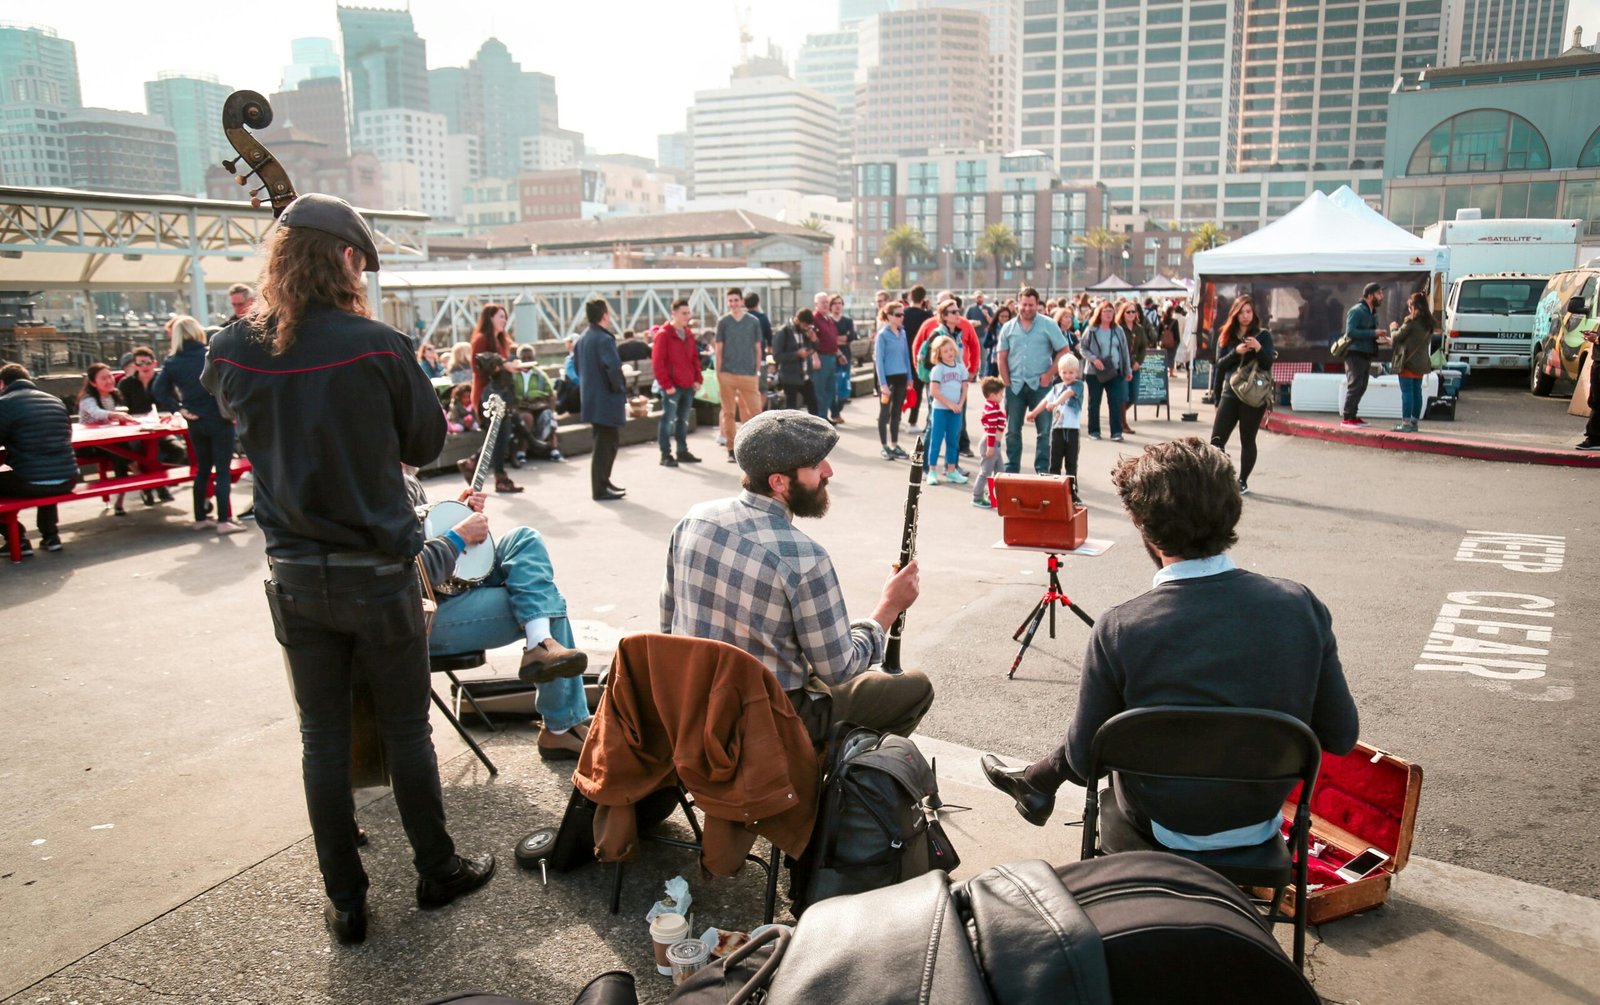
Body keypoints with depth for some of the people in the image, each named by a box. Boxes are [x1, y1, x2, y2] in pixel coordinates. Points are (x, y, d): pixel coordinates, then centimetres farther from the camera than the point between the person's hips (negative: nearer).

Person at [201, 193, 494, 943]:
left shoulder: (232, 352, -5)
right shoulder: (377, 346, -16)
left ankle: (344, 901, 23)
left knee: (322, 737, 13)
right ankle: (437, 870, 28)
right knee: (406, 730, 11)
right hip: (377, 572, -3)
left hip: (294, 576, 4)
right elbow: (426, 443, -3)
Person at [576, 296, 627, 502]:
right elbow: (614, 369, -27)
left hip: (591, 398, 9)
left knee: (604, 443, 20)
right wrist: (620, 391, -13)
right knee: (606, 445, -2)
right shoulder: (604, 339, -18)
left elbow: (579, 369, 17)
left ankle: (602, 483, 30)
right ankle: (600, 489, 3)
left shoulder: (582, 340, 11)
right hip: (607, 400, -9)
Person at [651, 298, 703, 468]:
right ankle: (665, 455, 1)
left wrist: (697, 379, 9)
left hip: (688, 386, 7)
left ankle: (683, 452, 22)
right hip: (672, 387, -7)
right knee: (668, 420, -4)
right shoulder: (663, 334, -8)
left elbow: (695, 358, 19)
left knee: (683, 420, 13)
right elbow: (657, 363, -11)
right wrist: (666, 384, -14)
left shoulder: (688, 334, 14)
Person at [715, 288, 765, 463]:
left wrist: (757, 373, 5)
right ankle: (731, 449, 10)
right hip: (727, 374, 0)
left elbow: (758, 349, 10)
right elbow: (718, 350, 5)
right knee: (729, 413, 3)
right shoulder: (723, 322, 5)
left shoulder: (753, 321, 6)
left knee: (755, 411, -4)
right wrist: (718, 375, 0)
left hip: (749, 374, 0)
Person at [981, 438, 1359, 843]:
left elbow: (1084, 760, -15)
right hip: (1263, 822, 4)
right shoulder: (1301, 606, -16)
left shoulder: (1119, 630, -25)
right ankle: (1036, 780, 47)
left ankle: (1037, 782, 49)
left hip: (1164, 829, -3)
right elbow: (1341, 738, -6)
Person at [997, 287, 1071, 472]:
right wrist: (1007, 382, 0)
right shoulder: (1008, 328, 7)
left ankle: (1042, 470, 7)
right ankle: (1011, 469, 16)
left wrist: (1049, 374, -8)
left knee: (1043, 430, 0)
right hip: (1015, 386, 2)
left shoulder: (1048, 325, -1)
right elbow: (1001, 357, 8)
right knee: (1012, 430, 8)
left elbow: (1064, 351, -1)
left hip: (1040, 384, -2)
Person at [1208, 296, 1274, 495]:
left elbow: (1268, 364, -5)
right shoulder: (1226, 335, 9)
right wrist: (1236, 352, -16)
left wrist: (1259, 349, -24)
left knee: (1247, 440, 4)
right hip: (1229, 393, 3)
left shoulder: (1263, 335, 2)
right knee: (1217, 439, -4)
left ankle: (1243, 482, 13)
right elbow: (1220, 364, 2)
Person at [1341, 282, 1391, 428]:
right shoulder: (1357, 311, -11)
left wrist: (1380, 338, 2)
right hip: (1355, 354, -9)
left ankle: (1352, 415, 18)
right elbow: (1350, 331, -21)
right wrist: (1373, 333, -22)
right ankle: (1347, 418, -6)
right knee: (1354, 386, -9)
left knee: (1361, 387, 11)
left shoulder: (1373, 313, 17)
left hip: (1366, 355, 9)